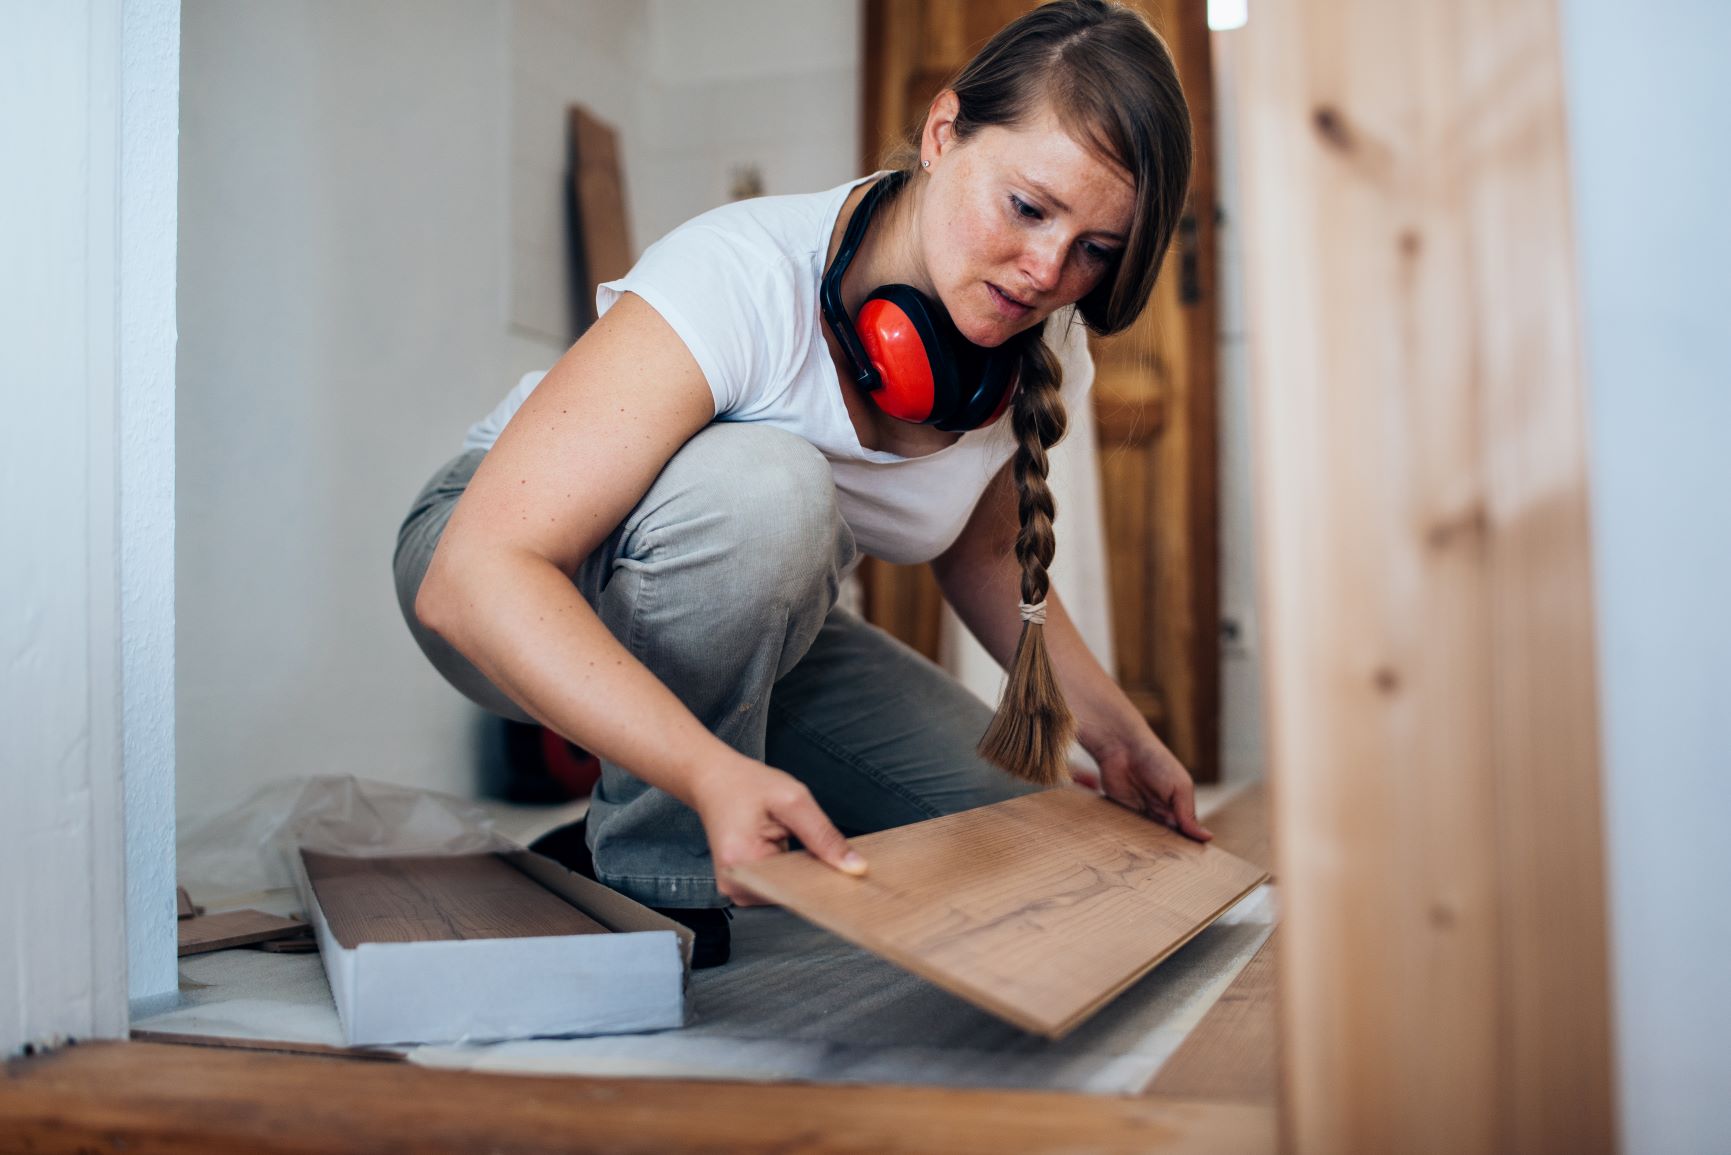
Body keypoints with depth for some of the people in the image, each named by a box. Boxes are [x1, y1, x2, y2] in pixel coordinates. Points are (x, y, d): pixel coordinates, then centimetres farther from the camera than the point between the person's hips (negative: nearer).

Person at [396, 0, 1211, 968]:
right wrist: (714, 771, -52)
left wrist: (1116, 733, 0)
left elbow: (980, 549, 9)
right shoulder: (746, 279, -34)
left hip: (750, 626, 6)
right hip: (525, 593, -6)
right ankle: (647, 879, -15)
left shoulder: (1042, 358, -12)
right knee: (764, 485, -37)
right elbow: (473, 577, -40)